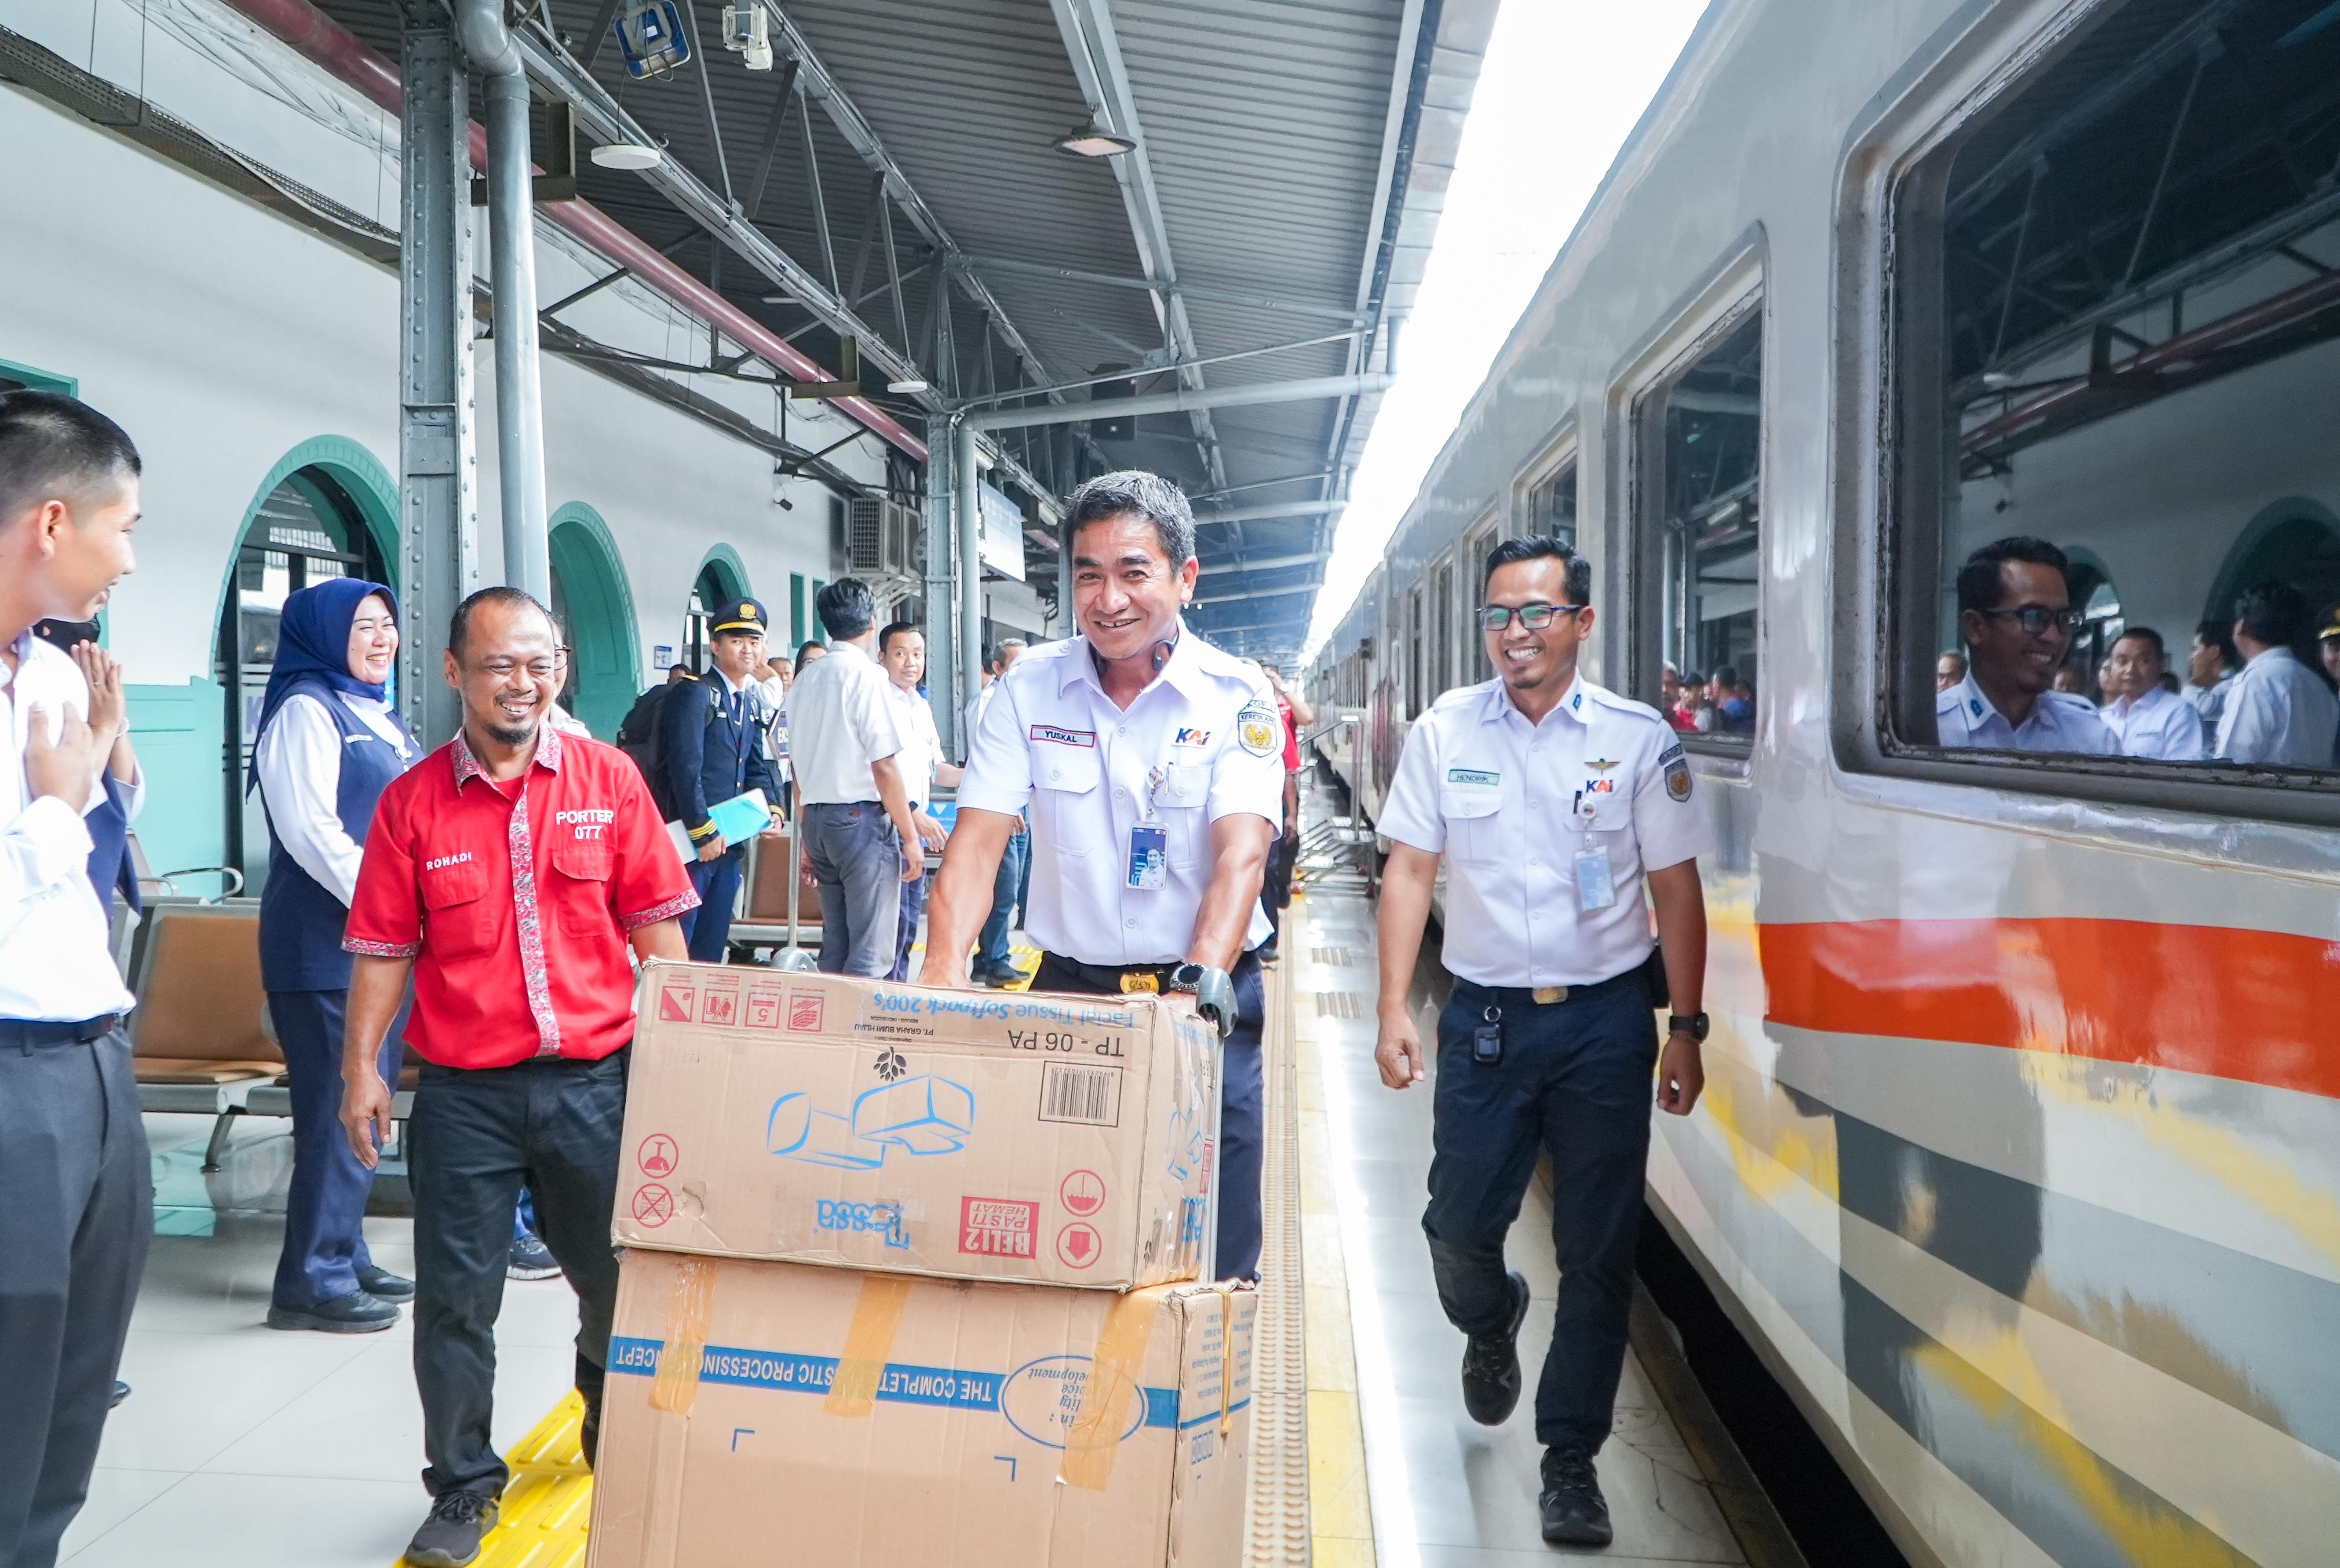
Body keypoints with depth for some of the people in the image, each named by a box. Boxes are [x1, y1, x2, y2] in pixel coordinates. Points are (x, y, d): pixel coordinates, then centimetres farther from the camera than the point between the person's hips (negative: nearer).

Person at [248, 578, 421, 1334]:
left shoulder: (380, 716, 17)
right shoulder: (306, 710, -10)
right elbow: (311, 831, -19)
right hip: (329, 945, -9)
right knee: (341, 1112, -7)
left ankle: (346, 1256, 24)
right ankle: (313, 1280, 2)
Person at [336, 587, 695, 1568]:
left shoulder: (610, 780, 0)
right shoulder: (411, 802, -1)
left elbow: (655, 926, 3)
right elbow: (383, 949, 3)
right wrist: (361, 1068, -1)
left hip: (595, 1078, 1)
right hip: (464, 1092, 0)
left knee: (620, 1281, 14)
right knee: (455, 1299, 6)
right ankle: (464, 1489, 25)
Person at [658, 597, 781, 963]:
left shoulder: (751, 704, 15)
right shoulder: (696, 696, -10)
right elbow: (685, 769, -17)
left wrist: (771, 809, 0)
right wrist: (703, 833, -18)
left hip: (730, 840, 8)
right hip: (690, 843, -8)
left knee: (713, 945, 11)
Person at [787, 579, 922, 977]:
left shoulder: (805, 678, 11)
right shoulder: (867, 675, -10)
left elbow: (799, 768, 15)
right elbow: (884, 768, -14)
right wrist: (910, 837, -8)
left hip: (817, 820, 8)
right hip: (863, 818, -8)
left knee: (834, 946, 14)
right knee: (870, 955, -5)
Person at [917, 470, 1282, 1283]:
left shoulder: (1234, 696, -7)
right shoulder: (1029, 687, 0)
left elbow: (1240, 854, -18)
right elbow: (980, 837, -7)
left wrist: (1197, 990, -34)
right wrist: (943, 973, -23)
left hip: (1205, 1001, -2)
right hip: (1066, 992, 2)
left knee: (1210, 1261, 1)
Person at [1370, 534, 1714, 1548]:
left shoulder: (1639, 738, -3)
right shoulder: (1444, 732, -1)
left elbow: (1676, 887, 1)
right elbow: (1410, 869, 1)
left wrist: (1685, 1029, -2)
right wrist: (1394, 1010, -5)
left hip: (1604, 1018, -1)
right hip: (1486, 1015, 1)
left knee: (1598, 1253, 4)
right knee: (1458, 1225, 6)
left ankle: (1571, 1460, 20)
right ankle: (1489, 1328, 42)